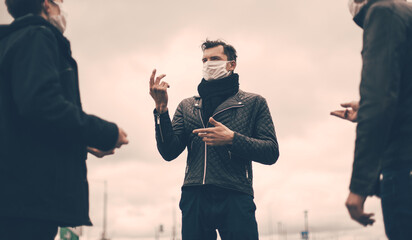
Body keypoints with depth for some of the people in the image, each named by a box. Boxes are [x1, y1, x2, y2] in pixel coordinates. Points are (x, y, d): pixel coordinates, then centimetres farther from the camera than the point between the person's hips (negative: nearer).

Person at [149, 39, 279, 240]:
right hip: (194, 198, 2)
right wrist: (161, 110, -4)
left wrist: (232, 139, -11)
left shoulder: (253, 103, 12)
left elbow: (271, 152, 4)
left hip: (235, 199, -2)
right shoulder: (187, 106, 20)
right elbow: (169, 153, 8)